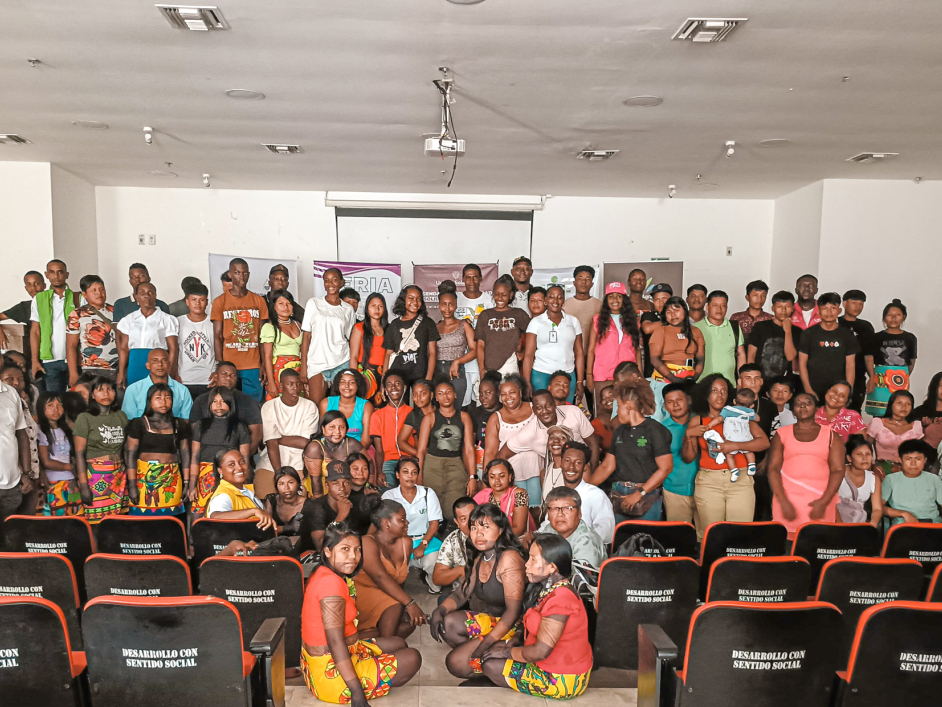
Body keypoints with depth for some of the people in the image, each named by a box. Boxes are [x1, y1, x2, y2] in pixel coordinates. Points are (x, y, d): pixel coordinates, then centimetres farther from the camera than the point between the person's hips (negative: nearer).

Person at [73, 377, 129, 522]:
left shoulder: (122, 416, 10)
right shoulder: (85, 418, -2)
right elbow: (79, 453, -6)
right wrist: (83, 485, -13)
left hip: (120, 476, 4)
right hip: (96, 476, -4)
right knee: (98, 520, -3)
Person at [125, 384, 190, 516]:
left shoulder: (180, 425, 10)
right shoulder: (139, 424, 4)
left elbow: (185, 455, 10)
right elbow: (131, 456, 0)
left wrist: (186, 483, 4)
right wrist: (132, 485, -7)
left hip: (172, 480, 2)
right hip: (145, 479, -2)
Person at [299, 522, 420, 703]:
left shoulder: (324, 574, 5)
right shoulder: (331, 582, -25)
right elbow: (335, 641, -30)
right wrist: (357, 693, -31)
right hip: (331, 674, -10)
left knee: (399, 645, 22)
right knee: (412, 658, 0)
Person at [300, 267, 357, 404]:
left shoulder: (348, 309, 11)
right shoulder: (313, 303, 7)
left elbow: (350, 339, 13)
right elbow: (306, 335, 4)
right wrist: (303, 366, -2)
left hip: (342, 363, 1)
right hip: (317, 363, -1)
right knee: (316, 406, -8)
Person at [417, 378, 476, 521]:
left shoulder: (464, 417, 10)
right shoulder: (430, 418, 7)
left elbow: (469, 449, 6)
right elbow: (421, 449, 3)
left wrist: (472, 476, -1)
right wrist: (418, 475, -6)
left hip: (456, 466, 0)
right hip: (432, 467, 0)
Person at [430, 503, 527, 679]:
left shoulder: (509, 558, -22)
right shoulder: (479, 558, 6)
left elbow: (513, 610, -23)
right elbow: (462, 593, 9)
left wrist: (486, 643, -24)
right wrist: (439, 610, -10)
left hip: (511, 627, -8)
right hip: (490, 620, 8)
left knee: (456, 663, -14)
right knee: (448, 622, -13)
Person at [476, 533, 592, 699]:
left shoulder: (560, 599, -29)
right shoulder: (548, 588, 1)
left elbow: (540, 652, -27)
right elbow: (533, 627, 12)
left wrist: (507, 652, -13)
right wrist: (512, 643, -3)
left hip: (562, 679, -9)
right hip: (558, 663, 9)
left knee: (491, 665, -5)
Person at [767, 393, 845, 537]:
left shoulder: (830, 436, 9)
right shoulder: (782, 434, 8)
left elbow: (838, 470, 1)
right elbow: (773, 469, 1)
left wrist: (824, 502, -11)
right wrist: (783, 502, -10)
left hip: (821, 502, 0)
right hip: (788, 501, 0)